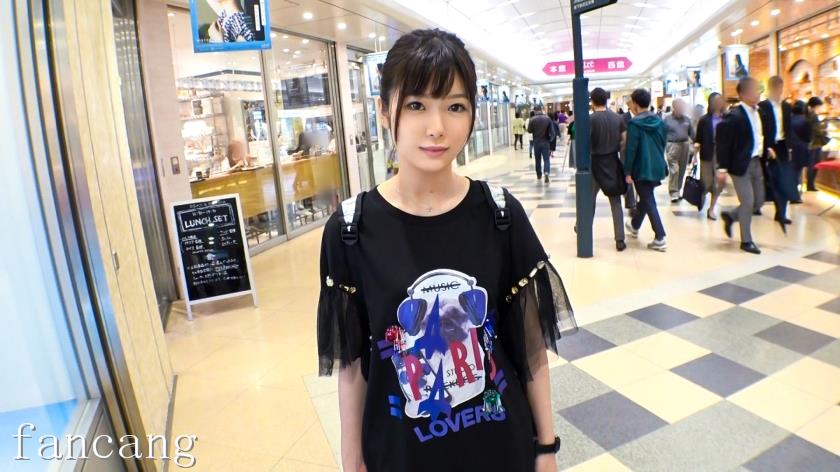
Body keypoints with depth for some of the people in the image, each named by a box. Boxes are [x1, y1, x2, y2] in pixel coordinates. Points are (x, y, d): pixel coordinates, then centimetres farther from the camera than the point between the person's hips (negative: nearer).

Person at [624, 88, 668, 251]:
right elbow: (663, 144, 13)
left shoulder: (634, 124, -14)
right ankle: (634, 226, 42)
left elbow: (631, 149, -17)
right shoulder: (659, 121, 7)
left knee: (649, 202, -2)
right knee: (645, 198, 22)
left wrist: (628, 172, -12)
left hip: (642, 169, -7)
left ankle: (660, 239, -4)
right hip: (657, 167, 7)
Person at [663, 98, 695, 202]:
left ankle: (678, 191, 21)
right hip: (672, 145, -5)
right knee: (674, 170, -12)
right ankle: (674, 193, -8)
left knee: (682, 170, 10)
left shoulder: (687, 119, 9)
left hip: (685, 145, 5)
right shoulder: (667, 119, -2)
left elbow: (691, 133, 12)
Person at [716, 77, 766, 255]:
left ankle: (730, 215, 35)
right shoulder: (734, 116, -18)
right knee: (748, 202, -2)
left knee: (759, 200, 12)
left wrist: (766, 149, 8)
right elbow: (722, 143, -18)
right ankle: (746, 241, 12)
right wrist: (722, 168, -20)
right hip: (740, 164, -8)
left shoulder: (757, 111, 7)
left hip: (756, 162, 8)